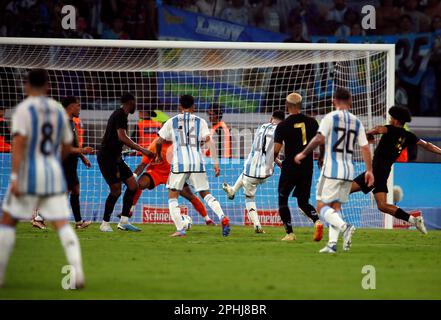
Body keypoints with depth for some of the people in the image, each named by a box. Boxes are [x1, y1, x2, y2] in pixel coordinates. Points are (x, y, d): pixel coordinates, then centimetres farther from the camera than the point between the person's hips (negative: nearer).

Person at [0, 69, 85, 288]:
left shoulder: (23, 109, -7)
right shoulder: (58, 110, 10)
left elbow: (18, 143, -19)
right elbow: (67, 148, 17)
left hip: (28, 176, -4)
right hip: (54, 173, 4)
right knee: (62, 225, -2)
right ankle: (77, 271, -22)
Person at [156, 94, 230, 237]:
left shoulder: (172, 122, 7)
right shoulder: (200, 122, 8)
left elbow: (159, 141, 11)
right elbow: (209, 141, -2)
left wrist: (158, 155, 31)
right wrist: (216, 162, -1)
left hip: (179, 163, -2)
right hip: (197, 163, 2)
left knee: (173, 197, 9)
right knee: (206, 194, 12)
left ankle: (180, 229, -7)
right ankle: (223, 218, -12)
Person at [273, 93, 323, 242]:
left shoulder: (282, 125, -8)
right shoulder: (311, 122, 2)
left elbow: (276, 148, -12)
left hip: (290, 167, -4)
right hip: (307, 167, 4)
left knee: (282, 200, 12)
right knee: (303, 202, 14)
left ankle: (289, 233, 4)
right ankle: (317, 221, -15)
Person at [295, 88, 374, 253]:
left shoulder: (330, 118, -6)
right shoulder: (357, 122, 10)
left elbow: (319, 139, -17)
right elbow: (365, 147, 8)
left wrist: (303, 154, -7)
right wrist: (369, 171, 13)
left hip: (331, 169, -5)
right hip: (349, 171, 5)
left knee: (321, 206, -1)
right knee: (336, 207, 12)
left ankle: (344, 227, -25)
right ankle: (332, 243, 1)